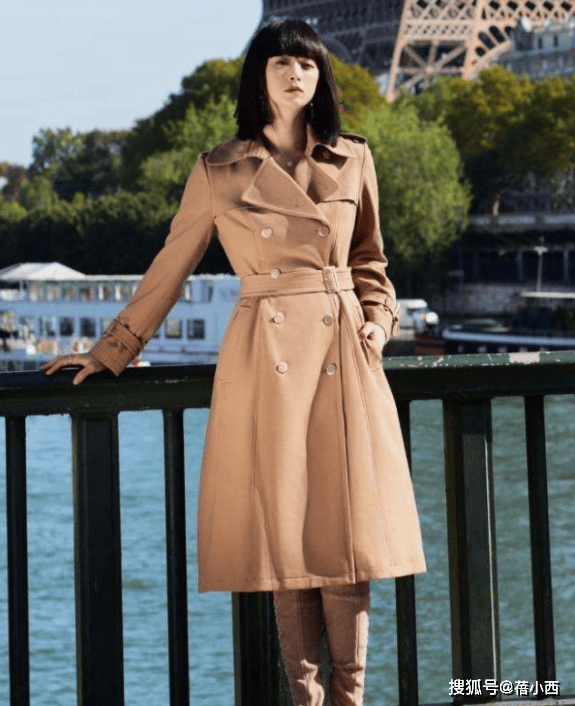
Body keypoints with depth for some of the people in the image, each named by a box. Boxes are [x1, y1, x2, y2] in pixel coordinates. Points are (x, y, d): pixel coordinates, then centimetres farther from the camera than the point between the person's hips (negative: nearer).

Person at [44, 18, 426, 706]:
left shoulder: (353, 161, 9)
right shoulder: (220, 172, 3)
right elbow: (170, 268, 10)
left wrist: (376, 320, 4)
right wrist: (109, 351, 12)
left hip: (343, 354, 2)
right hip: (264, 355, -2)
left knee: (344, 522, -2)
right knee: (283, 526, -1)